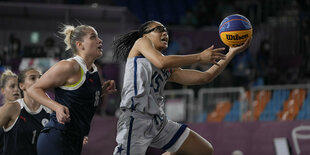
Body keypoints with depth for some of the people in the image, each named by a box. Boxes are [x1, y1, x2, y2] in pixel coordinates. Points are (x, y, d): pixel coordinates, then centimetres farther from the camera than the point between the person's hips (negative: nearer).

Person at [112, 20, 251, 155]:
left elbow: (205, 77, 21)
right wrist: (199, 57, -10)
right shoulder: (141, 42, 9)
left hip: (159, 121, 8)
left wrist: (232, 53, 19)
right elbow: (161, 62, -11)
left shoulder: (169, 71, 27)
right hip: (136, 118, -8)